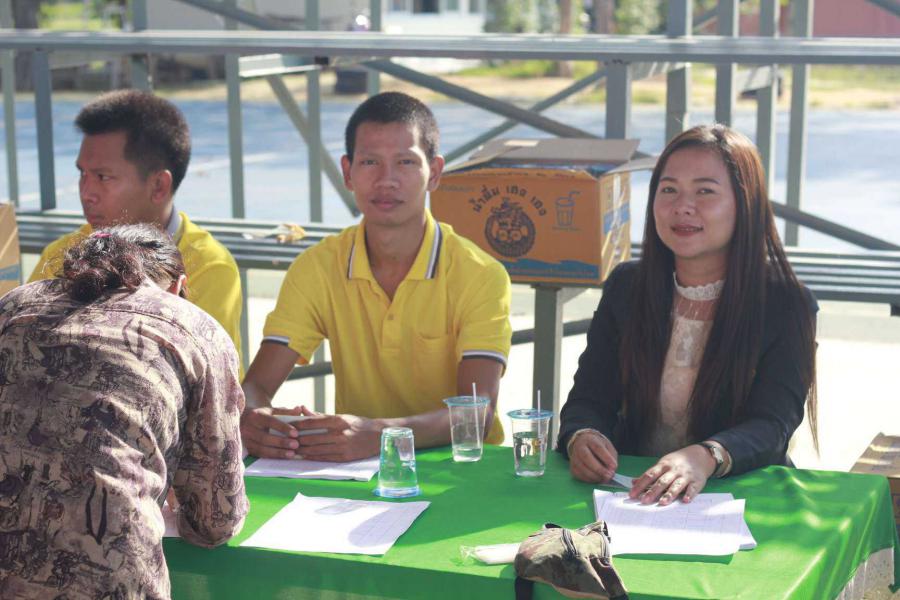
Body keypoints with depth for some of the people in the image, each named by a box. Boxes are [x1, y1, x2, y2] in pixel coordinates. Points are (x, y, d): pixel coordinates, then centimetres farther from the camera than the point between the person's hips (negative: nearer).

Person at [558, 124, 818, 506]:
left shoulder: (786, 303, -3)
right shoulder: (625, 288, 9)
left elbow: (772, 425, -14)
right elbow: (589, 399, 5)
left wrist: (704, 458, -36)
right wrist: (581, 438, -21)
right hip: (631, 489, 4)